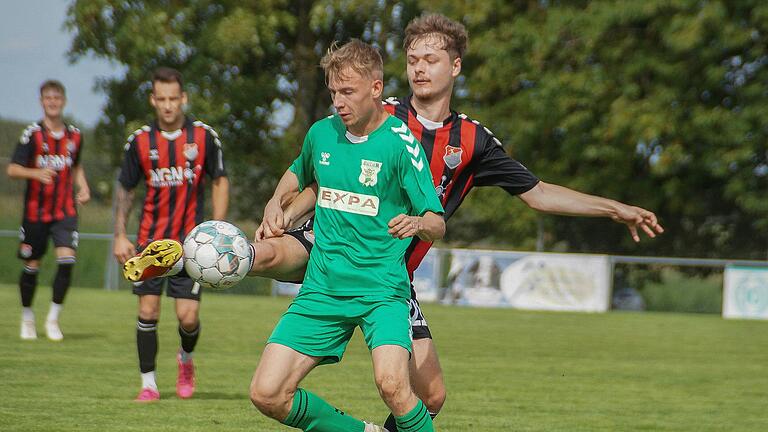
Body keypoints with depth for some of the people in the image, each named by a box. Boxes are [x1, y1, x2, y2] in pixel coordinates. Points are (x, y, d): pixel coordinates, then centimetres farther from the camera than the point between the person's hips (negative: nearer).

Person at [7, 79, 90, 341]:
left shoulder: (74, 135, 7)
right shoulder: (33, 134, -7)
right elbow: (12, 169, -13)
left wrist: (83, 188, 7)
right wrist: (36, 173, -31)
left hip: (65, 211, 2)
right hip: (36, 211, -2)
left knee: (67, 260, -15)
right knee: (31, 266, 5)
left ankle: (53, 318, -2)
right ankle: (27, 318, 26)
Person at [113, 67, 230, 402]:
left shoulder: (204, 136, -3)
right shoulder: (140, 141, 0)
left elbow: (220, 182, 6)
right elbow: (126, 189, 10)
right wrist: (120, 235, 2)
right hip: (150, 241, 1)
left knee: (188, 317, -7)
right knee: (147, 312, -3)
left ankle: (186, 359, 25)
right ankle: (148, 383, 9)